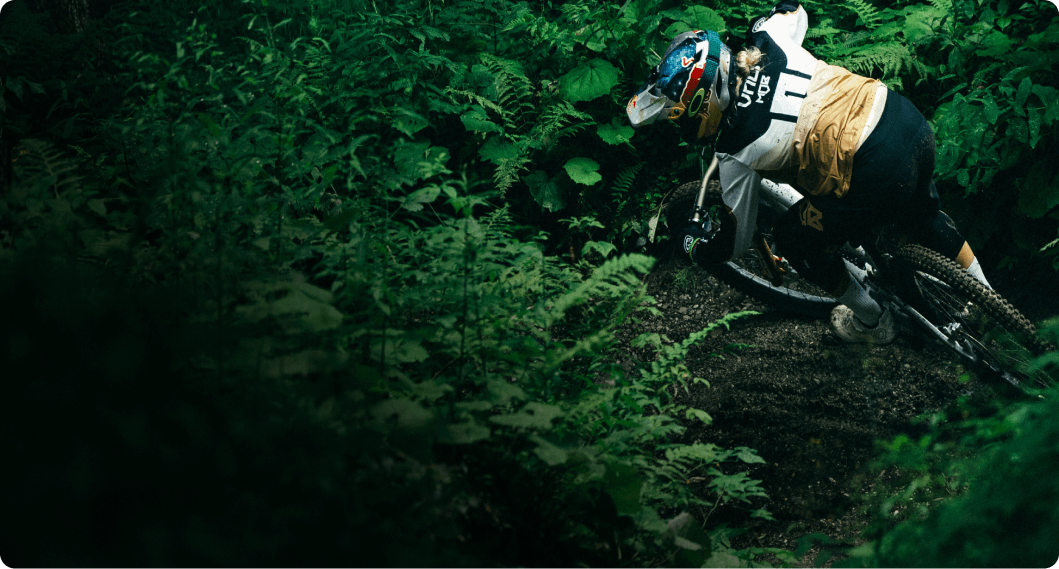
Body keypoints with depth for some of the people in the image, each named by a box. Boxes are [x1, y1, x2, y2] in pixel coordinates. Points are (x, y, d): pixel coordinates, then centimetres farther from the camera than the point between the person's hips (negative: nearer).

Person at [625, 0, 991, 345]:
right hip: (912, 120, 7)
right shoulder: (767, 41, 3)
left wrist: (693, 245, 29)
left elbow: (735, 243, 8)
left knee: (794, 238, 19)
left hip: (876, 174, -7)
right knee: (922, 216, 37)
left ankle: (872, 323, 38)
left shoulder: (735, 153, -7)